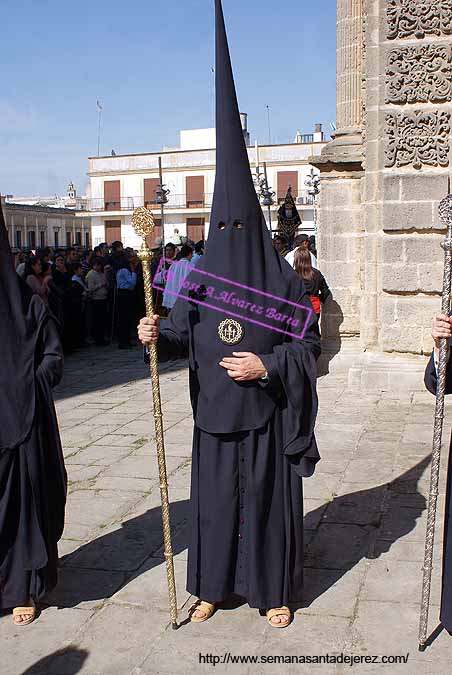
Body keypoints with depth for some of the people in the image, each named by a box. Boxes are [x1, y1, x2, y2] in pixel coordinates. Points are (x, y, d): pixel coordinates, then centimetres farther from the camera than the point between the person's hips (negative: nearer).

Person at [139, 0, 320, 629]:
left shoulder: (283, 279, -6)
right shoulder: (199, 277, 3)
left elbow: (309, 343, -5)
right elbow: (180, 334, 4)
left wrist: (267, 365, -19)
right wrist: (156, 334, -18)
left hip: (265, 411, -3)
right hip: (214, 410, 3)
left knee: (269, 497, 8)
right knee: (214, 495, 11)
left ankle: (277, 590, 25)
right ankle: (214, 586, 28)